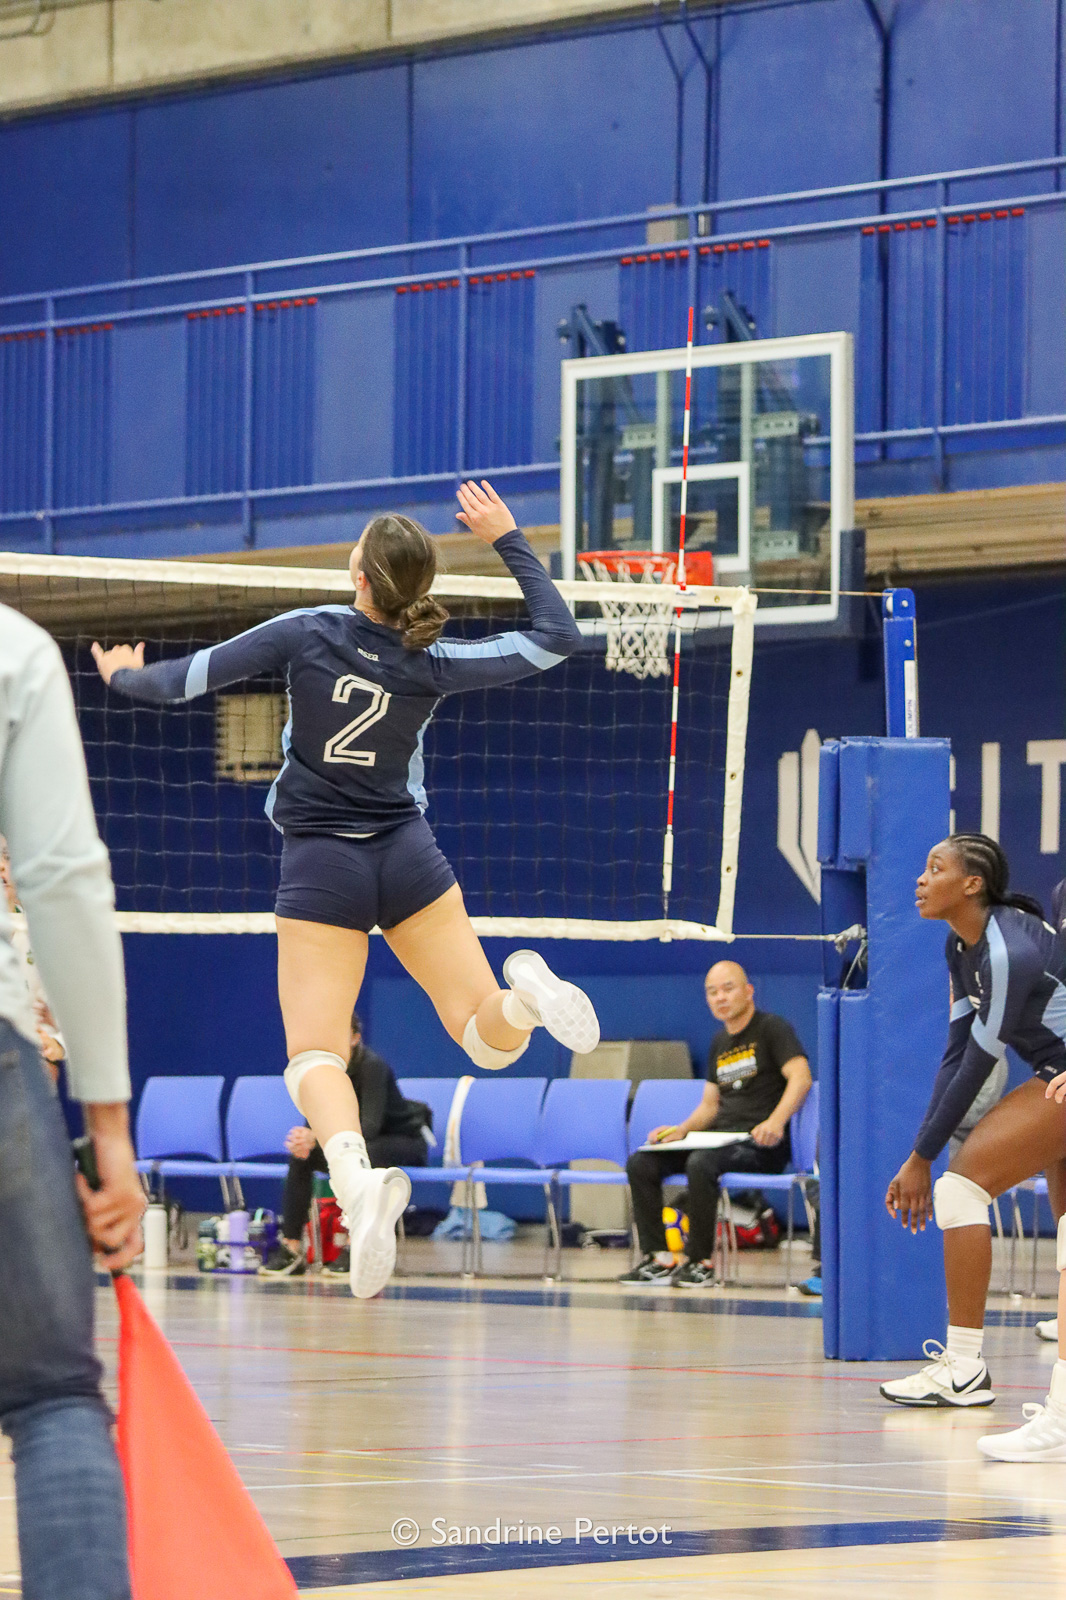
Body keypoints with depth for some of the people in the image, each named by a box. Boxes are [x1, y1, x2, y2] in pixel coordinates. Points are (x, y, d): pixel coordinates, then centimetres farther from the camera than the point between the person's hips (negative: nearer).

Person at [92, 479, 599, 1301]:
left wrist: (126, 676, 19)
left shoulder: (306, 633, -10)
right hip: (409, 856, 1)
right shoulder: (432, 664, -6)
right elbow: (557, 637, 4)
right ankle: (525, 992, -32)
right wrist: (509, 539, 8)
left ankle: (356, 1172, -37)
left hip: (320, 864, -1)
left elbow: (182, 680, -2)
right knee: (494, 1038, 6)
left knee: (315, 1053, -5)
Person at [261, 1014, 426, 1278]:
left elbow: (369, 1127, -37)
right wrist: (304, 1140, -33)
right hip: (357, 1142, 6)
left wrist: (317, 1139, -50)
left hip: (405, 1144, -6)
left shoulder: (373, 1067, -27)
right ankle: (291, 1249, -17)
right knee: (300, 1155, -17)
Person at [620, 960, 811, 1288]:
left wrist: (776, 1121, -33)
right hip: (720, 1138, 8)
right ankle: (658, 1258, -12)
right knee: (640, 1163, -8)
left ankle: (701, 1261, -27)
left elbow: (800, 1078, -17)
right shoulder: (720, 1043, 21)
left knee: (701, 1163, -37)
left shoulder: (772, 1028, -2)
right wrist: (680, 1131, 6)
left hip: (759, 1145, -8)